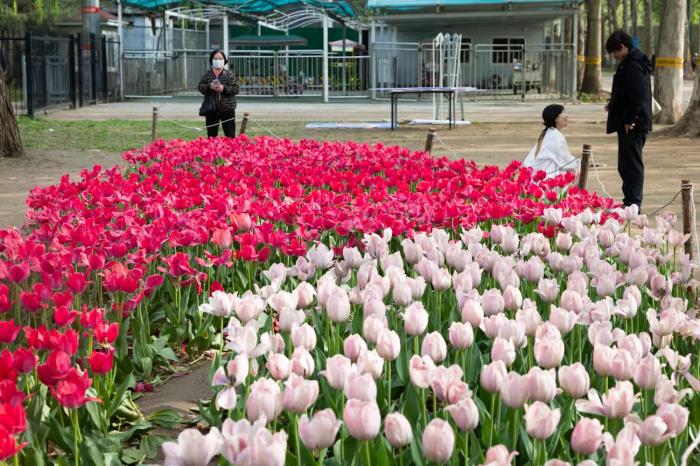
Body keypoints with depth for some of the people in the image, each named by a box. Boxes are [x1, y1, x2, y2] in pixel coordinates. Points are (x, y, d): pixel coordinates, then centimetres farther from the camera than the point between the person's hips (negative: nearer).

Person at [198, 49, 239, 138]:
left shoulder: (229, 74, 1)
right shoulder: (207, 74, 7)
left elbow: (235, 89, -5)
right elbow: (201, 87, 2)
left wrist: (224, 88, -19)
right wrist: (209, 86, -17)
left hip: (227, 108, -2)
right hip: (210, 109, 2)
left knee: (230, 134, -2)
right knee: (211, 135, 9)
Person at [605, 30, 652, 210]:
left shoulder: (633, 66, -17)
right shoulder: (633, 63, 16)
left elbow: (637, 96, -23)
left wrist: (629, 120, -21)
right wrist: (613, 104, 16)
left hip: (631, 125, -11)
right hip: (633, 123, 11)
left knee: (631, 165, -6)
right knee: (626, 165, 16)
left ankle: (633, 204, -3)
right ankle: (631, 202, 22)